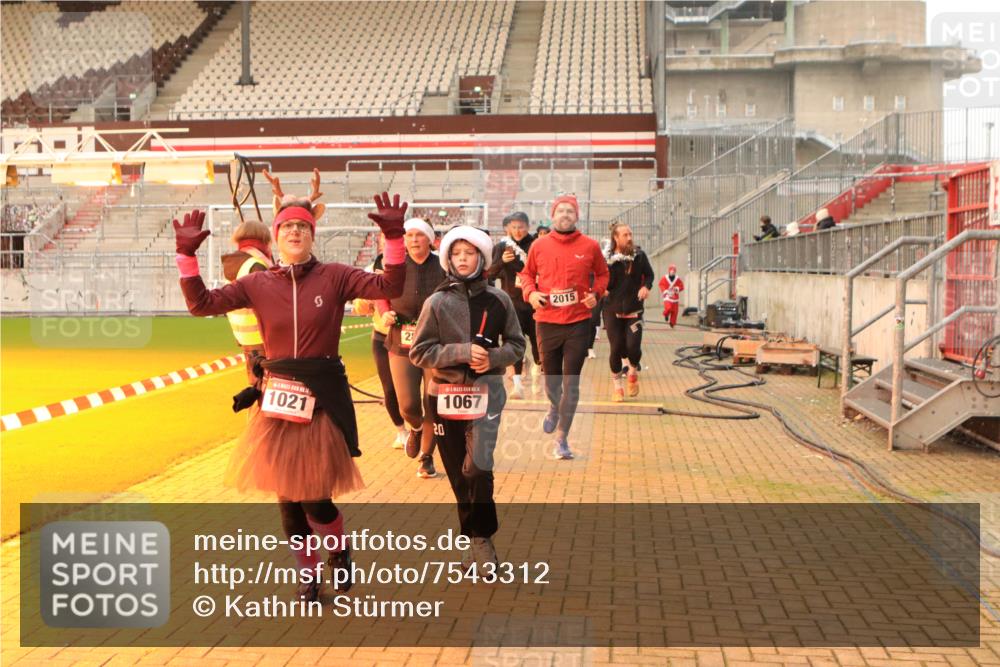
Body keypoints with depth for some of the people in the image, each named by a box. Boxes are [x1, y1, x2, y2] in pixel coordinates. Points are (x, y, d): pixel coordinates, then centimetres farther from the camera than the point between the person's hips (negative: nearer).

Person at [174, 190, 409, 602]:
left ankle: (340, 551, 31)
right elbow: (201, 303, 1)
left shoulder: (333, 277, -2)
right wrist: (187, 255, -9)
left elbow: (389, 287, -11)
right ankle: (308, 575, 30)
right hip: (277, 398, 3)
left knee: (316, 498, -3)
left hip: (324, 396, -3)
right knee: (288, 495, 9)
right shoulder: (258, 283, 3)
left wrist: (394, 238, -21)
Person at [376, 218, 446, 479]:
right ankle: (416, 428, 36)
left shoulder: (442, 268, -5)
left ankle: (427, 457, 23)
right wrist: (385, 313, -5)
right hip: (402, 346, 1)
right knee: (408, 405, -2)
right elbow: (381, 294, 13)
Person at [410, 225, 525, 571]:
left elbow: (516, 345, 9)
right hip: (446, 395, 1)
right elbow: (419, 352, -4)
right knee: (459, 474, 9)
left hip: (486, 391, -1)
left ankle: (482, 536, 3)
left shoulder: (498, 300, 0)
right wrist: (462, 351, -16)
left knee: (478, 467, -17)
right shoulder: (437, 302, -2)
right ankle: (474, 539, 25)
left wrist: (494, 358, -11)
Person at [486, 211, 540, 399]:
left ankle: (537, 369, 39)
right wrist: (501, 261, -26)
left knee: (537, 339, 10)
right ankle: (517, 382, -7)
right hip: (512, 302, 0)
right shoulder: (501, 247, 0)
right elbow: (489, 274, -8)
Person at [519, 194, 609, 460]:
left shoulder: (590, 246, 0)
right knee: (551, 377, 13)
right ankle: (555, 408, 47)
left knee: (571, 383, -3)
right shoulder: (539, 246, 1)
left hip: (578, 323, -1)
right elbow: (527, 273, 14)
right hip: (547, 322, 1)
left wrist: (596, 293, -4)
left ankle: (561, 438, 6)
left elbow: (602, 273, 13)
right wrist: (530, 292, -5)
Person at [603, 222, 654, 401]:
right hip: (612, 310, -1)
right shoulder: (607, 258, -8)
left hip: (634, 310, 1)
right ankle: (618, 387, 20)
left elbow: (649, 274, 11)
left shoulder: (640, 255, -3)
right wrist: (609, 265, -25)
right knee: (616, 348, 0)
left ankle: (633, 372, 23)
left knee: (633, 346, -12)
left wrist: (646, 286, -9)